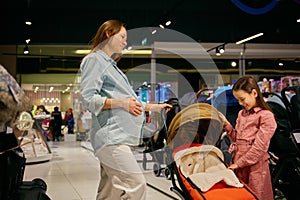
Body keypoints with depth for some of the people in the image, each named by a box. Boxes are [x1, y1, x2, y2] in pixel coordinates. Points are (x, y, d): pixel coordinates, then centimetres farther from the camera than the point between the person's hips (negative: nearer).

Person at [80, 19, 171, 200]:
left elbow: (128, 102, 29)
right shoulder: (94, 59, 0)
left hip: (119, 137, 10)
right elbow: (88, 99, -12)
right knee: (137, 185, -17)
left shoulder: (110, 64, 28)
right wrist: (121, 103, -21)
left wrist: (154, 107, 24)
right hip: (110, 136, -10)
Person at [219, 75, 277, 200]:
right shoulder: (242, 114, 13)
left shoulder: (266, 116, -10)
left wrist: (239, 163, -13)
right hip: (238, 166, 6)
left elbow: (259, 148, -15)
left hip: (254, 168, -6)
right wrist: (226, 124, 2)